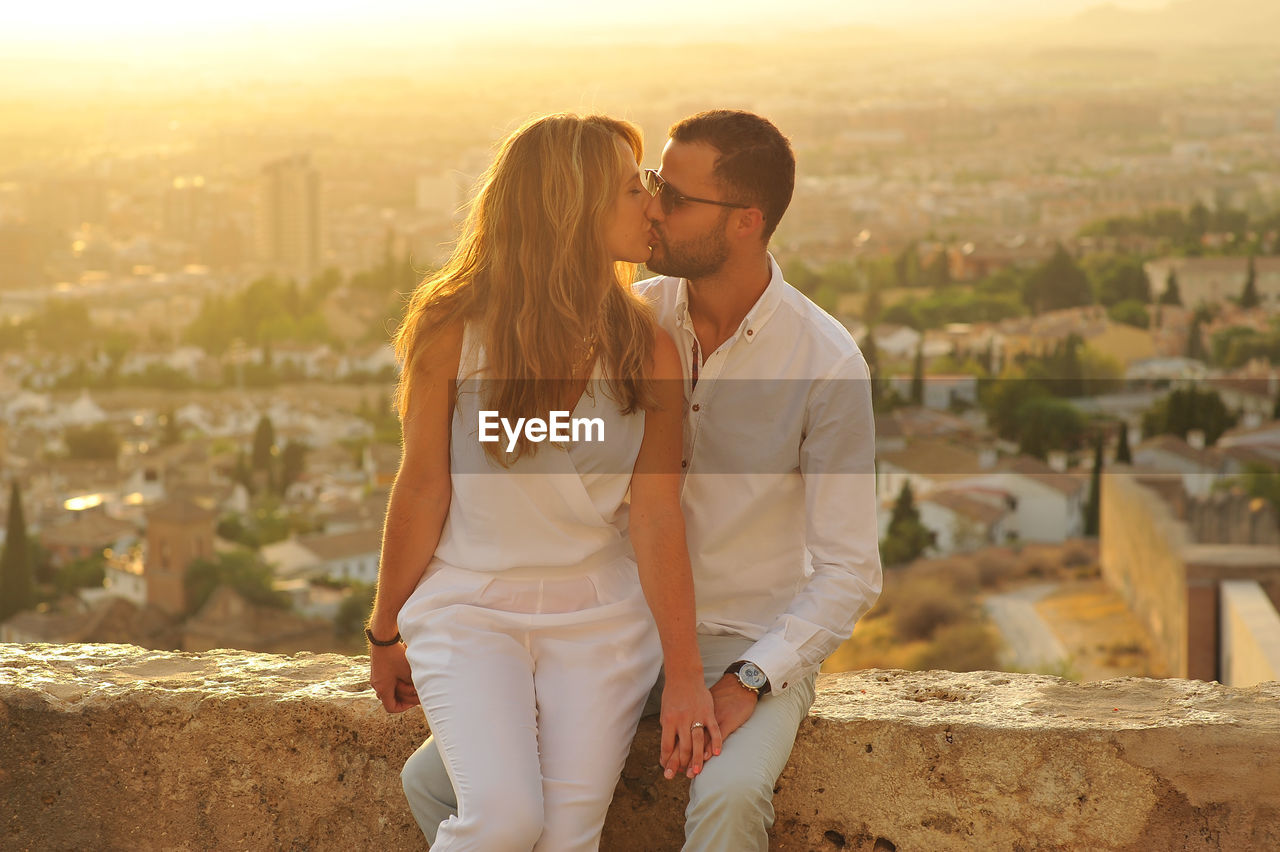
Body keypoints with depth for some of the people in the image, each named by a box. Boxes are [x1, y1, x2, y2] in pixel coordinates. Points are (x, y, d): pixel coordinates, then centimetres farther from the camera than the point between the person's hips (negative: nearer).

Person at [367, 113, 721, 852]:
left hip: (600, 618, 2)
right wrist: (386, 634, 7)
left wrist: (687, 678, -14)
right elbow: (423, 491, -2)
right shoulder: (454, 328, -9)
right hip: (469, 608, -2)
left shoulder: (648, 351, -3)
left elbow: (658, 520, -7)